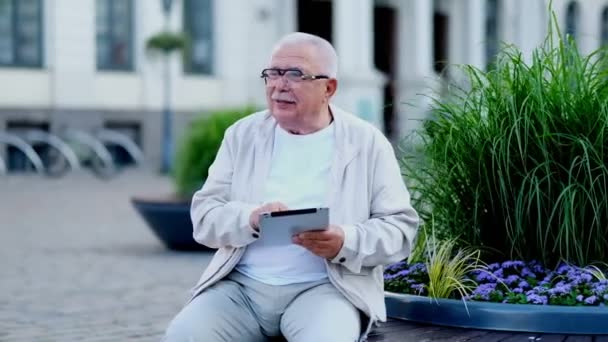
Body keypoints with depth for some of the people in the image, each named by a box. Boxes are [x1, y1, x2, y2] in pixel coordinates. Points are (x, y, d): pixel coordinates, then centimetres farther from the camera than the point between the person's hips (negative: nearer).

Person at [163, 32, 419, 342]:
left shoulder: (367, 143, 5)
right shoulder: (242, 135, 12)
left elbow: (401, 227, 2)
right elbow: (204, 216, 6)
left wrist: (345, 243, -17)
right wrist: (251, 219, -15)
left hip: (325, 288, -2)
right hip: (242, 285, 3)